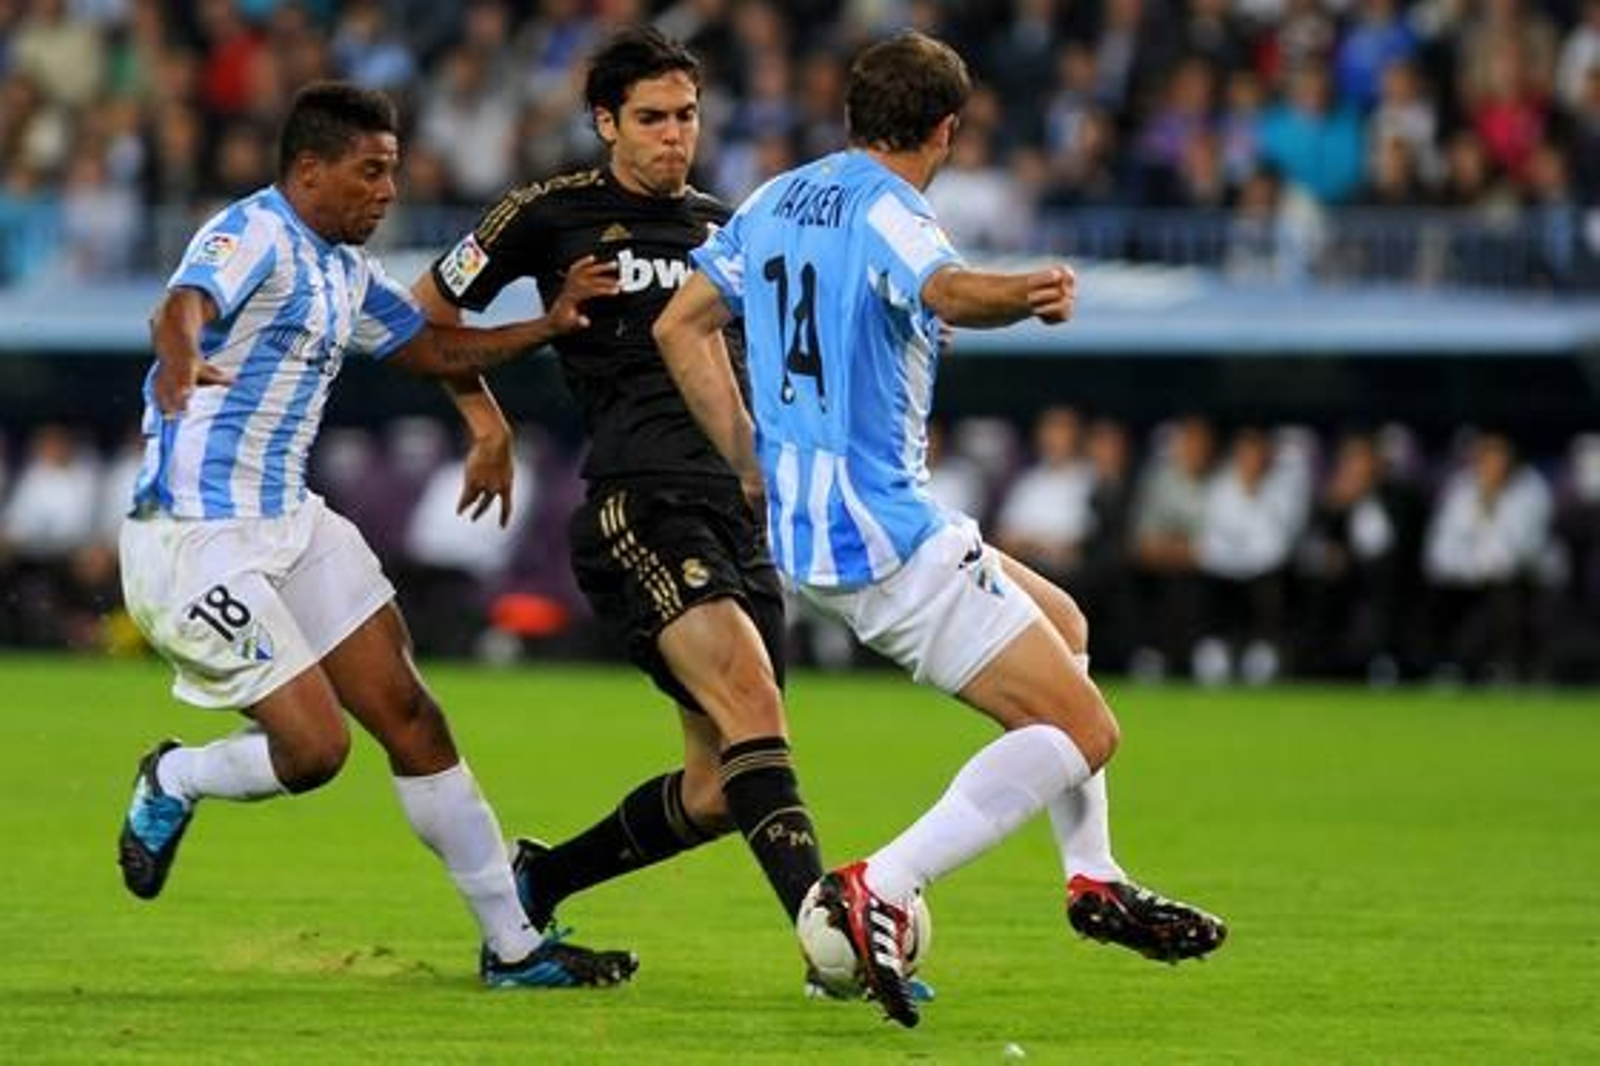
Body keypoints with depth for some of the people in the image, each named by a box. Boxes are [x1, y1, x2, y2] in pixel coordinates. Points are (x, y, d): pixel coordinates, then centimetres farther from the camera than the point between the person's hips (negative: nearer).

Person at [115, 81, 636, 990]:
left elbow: (432, 350, 26)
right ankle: (172, 783, 17)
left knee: (409, 717, 4)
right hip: (196, 541, -9)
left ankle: (513, 945, 9)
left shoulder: (346, 269, 13)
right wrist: (182, 359, -61)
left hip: (292, 524, 9)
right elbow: (185, 305, -37)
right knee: (314, 747, -14)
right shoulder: (255, 234, -16)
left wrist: (550, 325, 11)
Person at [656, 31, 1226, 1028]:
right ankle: (880, 889, -22)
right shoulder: (888, 213, -15)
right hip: (887, 535, -10)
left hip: (803, 524, 10)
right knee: (1082, 731, -9)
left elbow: (681, 326, 17)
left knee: (1062, 624, 27)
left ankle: (1094, 880, 30)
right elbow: (946, 292, -39)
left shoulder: (777, 200, 12)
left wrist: (754, 465, 18)